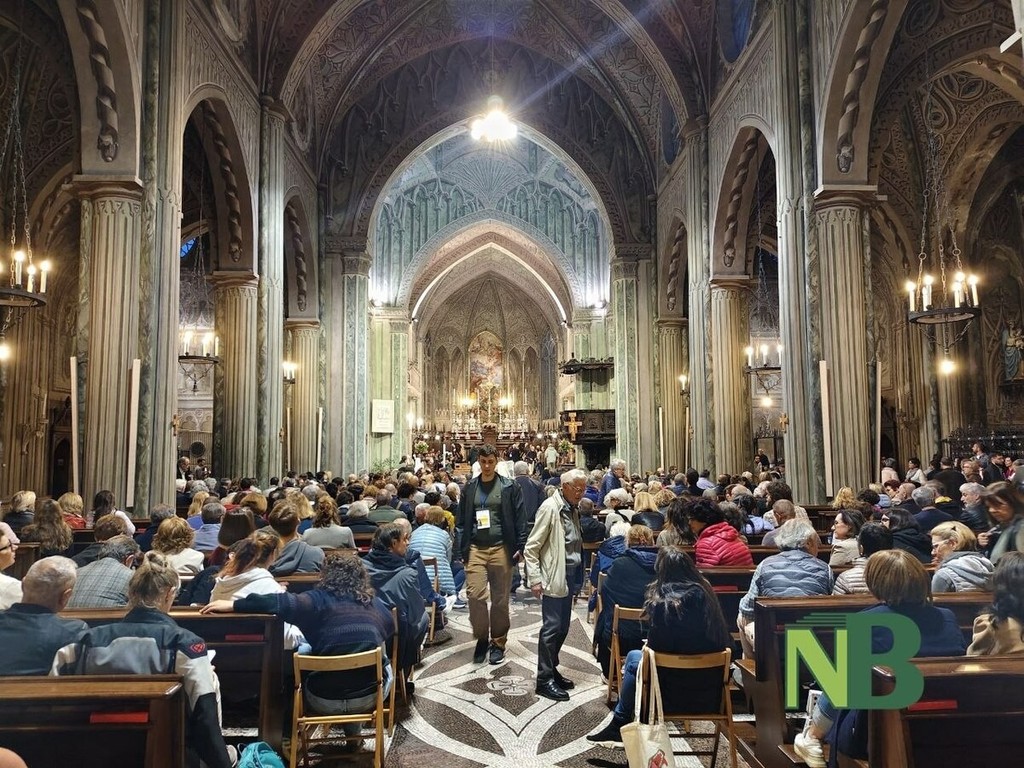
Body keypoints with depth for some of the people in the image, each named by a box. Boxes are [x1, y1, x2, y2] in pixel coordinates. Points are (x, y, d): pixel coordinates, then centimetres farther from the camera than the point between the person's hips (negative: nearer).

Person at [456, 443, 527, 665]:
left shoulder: (509, 487, 1)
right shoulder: (470, 488, 8)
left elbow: (520, 519, 0)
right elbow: (462, 520, 10)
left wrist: (520, 546, -5)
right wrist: (462, 549, 4)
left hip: (501, 548, -1)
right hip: (476, 549, 2)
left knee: (500, 599, 6)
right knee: (475, 594, -6)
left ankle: (498, 643, 21)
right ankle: (481, 638, 15)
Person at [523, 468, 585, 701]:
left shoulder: (573, 508, 11)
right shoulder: (550, 508, -13)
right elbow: (531, 547, -13)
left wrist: (577, 579, 11)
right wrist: (535, 579, -17)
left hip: (570, 575, 8)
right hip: (554, 577, -8)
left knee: (562, 628, 14)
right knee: (551, 628, -3)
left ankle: (551, 670, 27)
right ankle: (544, 679, 7)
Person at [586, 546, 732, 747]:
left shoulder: (663, 604, -16)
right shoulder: (705, 594, 1)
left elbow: (656, 649, -9)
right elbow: (725, 643, 11)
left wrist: (648, 646, 14)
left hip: (678, 695, -6)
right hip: (711, 693, 6)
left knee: (633, 657, 17)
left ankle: (619, 725, 31)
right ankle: (620, 725, 33)